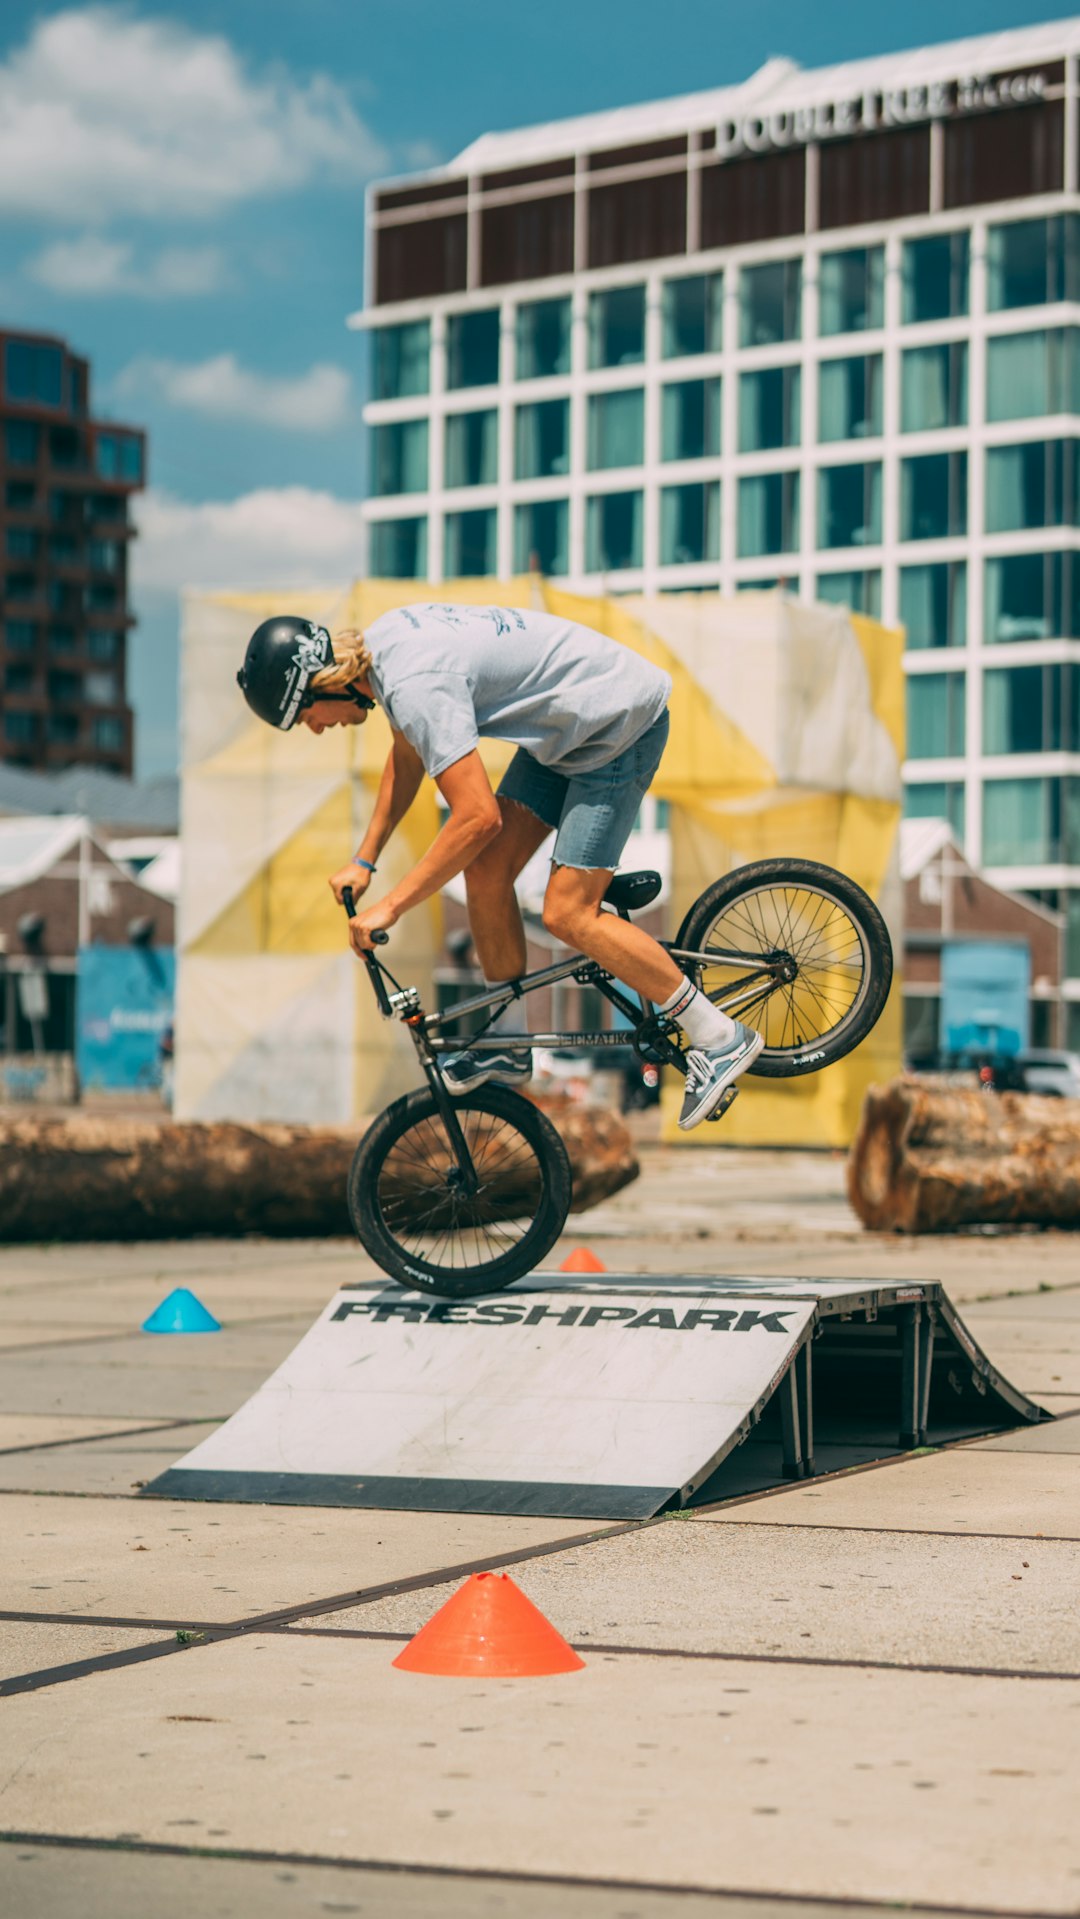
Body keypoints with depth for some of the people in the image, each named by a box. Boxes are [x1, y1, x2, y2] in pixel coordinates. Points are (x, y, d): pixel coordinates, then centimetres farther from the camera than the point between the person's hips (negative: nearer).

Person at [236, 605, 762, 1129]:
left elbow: (478, 817, -31)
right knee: (485, 871, 5)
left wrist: (389, 906, -25)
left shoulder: (417, 684, -29)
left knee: (568, 915, -12)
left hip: (621, 721, -10)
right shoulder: (381, 642, 1)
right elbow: (407, 757, 19)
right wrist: (364, 860, 18)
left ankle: (719, 1037, -2)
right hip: (569, 725, 10)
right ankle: (509, 1045, 18)